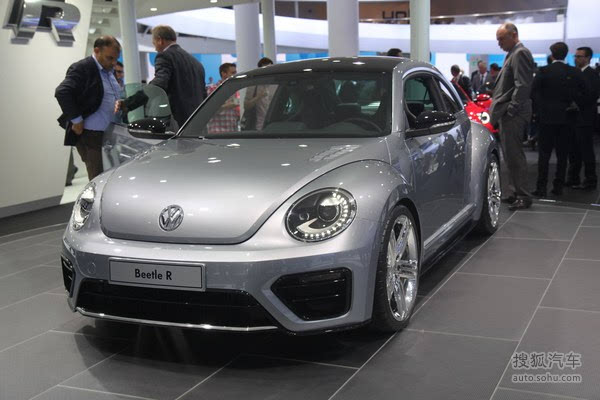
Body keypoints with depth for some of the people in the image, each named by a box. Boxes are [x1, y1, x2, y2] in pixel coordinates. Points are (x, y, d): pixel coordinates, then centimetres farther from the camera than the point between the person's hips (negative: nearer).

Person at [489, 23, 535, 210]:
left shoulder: (520, 54, -10)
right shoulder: (513, 54, 20)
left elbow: (522, 85, -19)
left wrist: (511, 110, -20)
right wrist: (497, 111, 15)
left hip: (512, 115, -10)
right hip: (507, 113, 10)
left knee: (514, 154, -7)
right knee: (510, 154, 12)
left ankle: (523, 196, -1)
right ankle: (516, 192, 20)